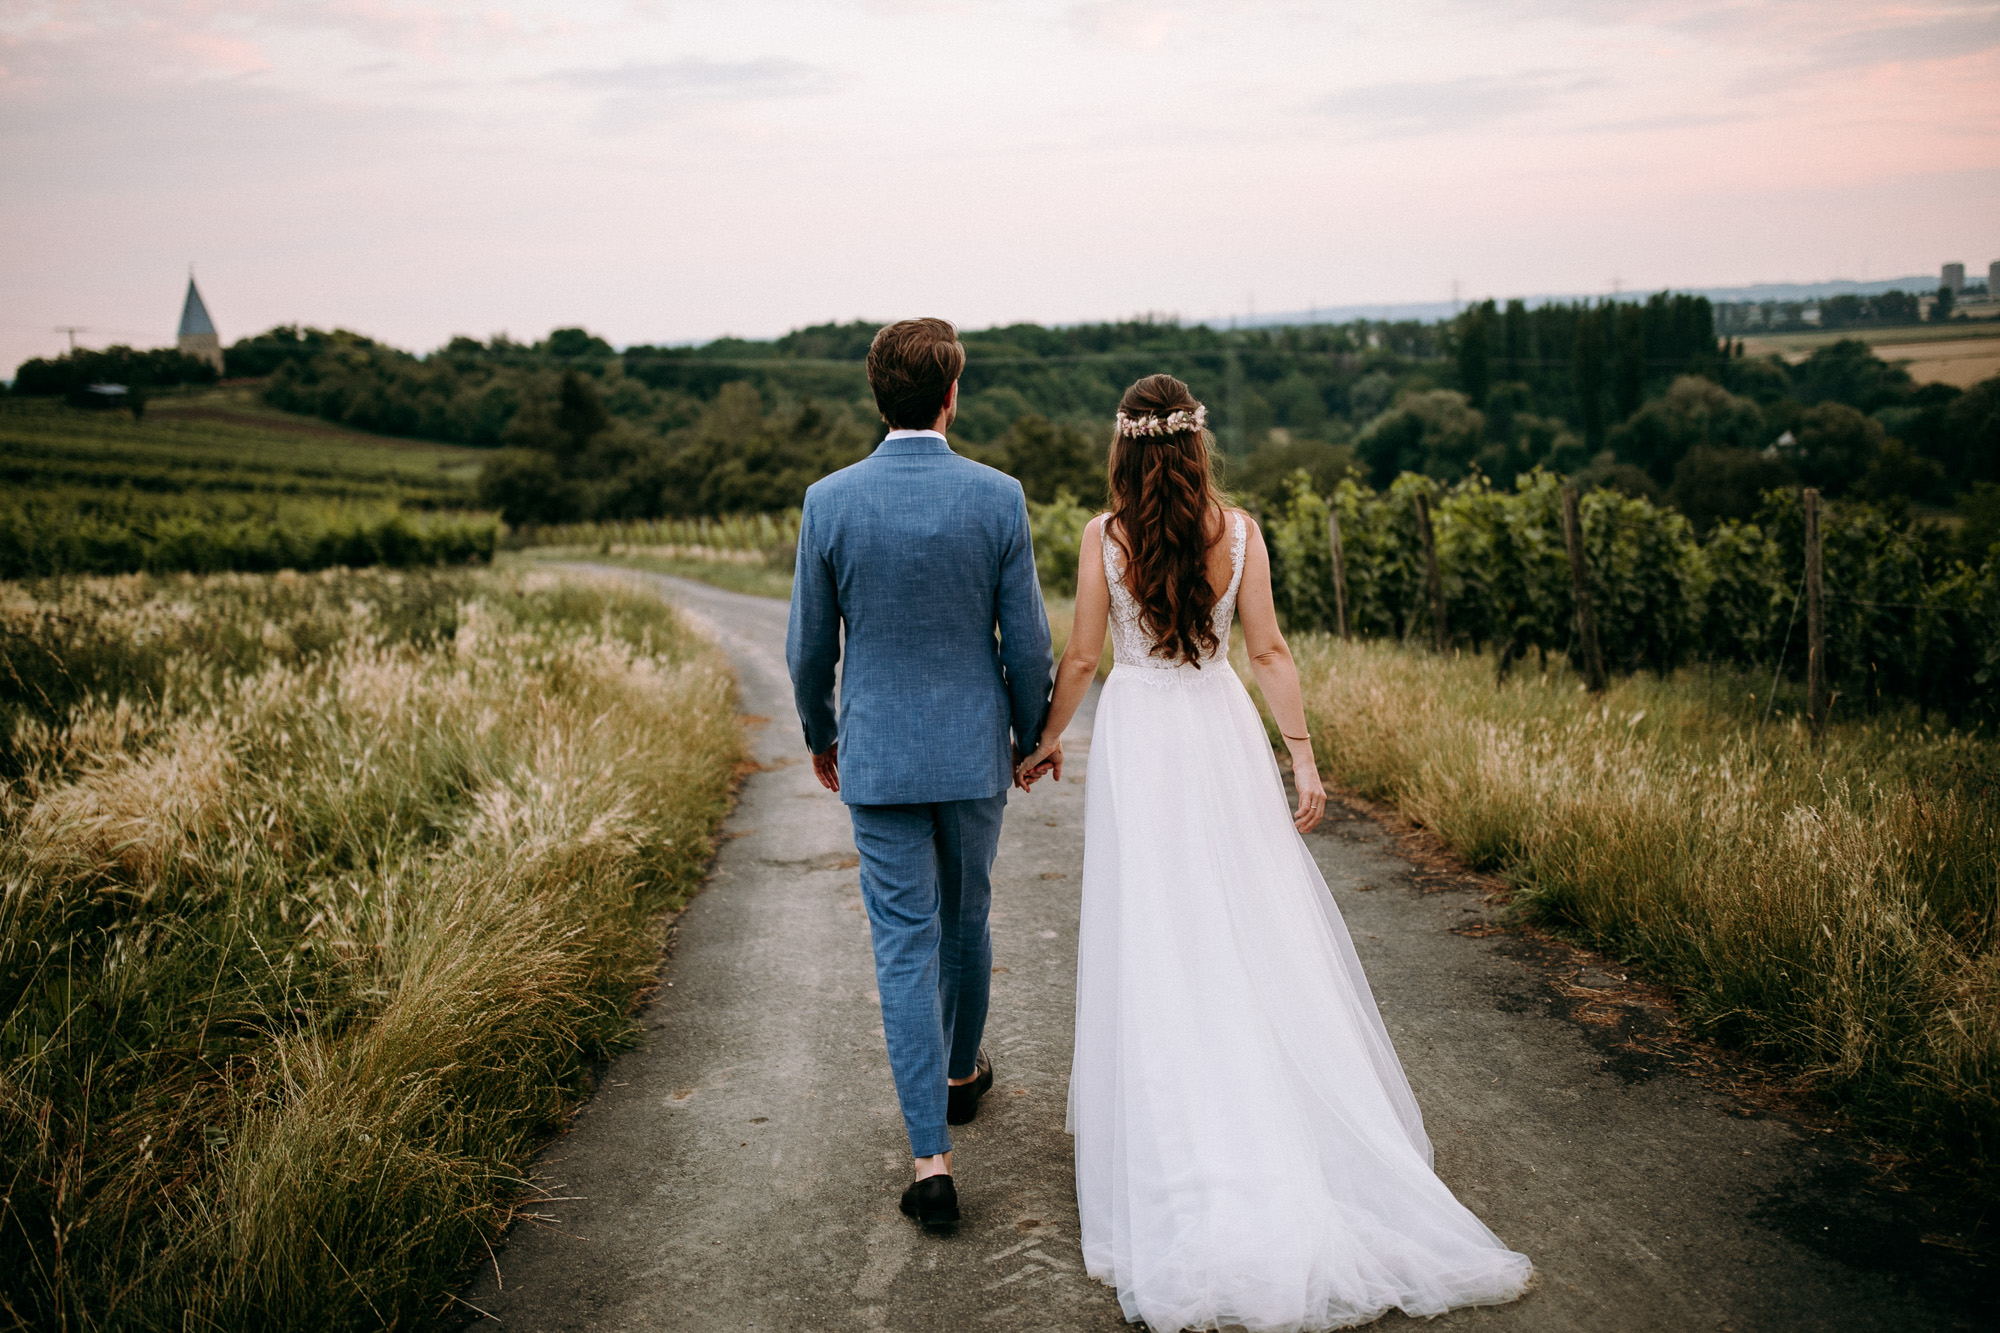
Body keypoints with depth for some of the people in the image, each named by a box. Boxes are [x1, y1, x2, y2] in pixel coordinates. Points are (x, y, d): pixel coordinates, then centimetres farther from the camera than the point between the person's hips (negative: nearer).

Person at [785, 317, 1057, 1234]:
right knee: (965, 918, 21)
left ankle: (931, 1157, 1)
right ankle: (962, 1072, 44)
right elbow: (1027, 641, -4)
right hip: (974, 749, 1)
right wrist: (1032, 735, 12)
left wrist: (820, 736, 16)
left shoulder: (829, 501, -8)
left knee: (905, 944, 3)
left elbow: (809, 646, -1)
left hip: (877, 755, -1)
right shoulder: (997, 497, -9)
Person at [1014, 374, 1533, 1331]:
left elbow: (1081, 657, -4)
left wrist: (1046, 741, 10)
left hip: (1137, 734, -2)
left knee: (1156, 937, 5)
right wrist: (1302, 753, 2)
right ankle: (1289, 1130, 23)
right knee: (1254, 927, 13)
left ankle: (1173, 1133, 16)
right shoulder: (1237, 528, -3)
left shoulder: (1104, 534, -8)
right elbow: (1267, 653, -3)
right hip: (1219, 730, 2)